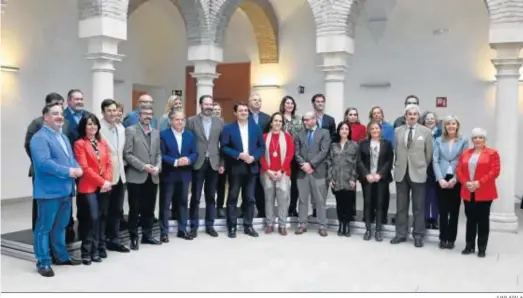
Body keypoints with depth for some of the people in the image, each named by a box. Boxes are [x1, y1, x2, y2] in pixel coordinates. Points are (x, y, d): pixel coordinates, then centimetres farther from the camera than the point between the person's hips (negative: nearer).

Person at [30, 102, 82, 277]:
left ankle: (62, 256, 29)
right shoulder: (39, 137, -12)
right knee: (44, 228, 1)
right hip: (49, 191, -9)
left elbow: (71, 158, 19)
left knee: (60, 226, 18)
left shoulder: (63, 137, 19)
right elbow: (44, 163, -24)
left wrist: (78, 168, -3)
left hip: (66, 190, 9)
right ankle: (43, 262, 9)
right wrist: (68, 171, -22)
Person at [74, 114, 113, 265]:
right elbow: (84, 168, -13)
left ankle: (99, 247, 20)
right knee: (93, 218, -9)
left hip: (104, 186, 6)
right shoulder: (80, 144, -6)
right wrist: (101, 182, -14)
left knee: (102, 217, 10)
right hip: (89, 187, -6)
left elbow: (108, 163, 10)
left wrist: (108, 181, -6)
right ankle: (88, 252, 2)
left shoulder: (102, 142, 13)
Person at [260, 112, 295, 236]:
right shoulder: (265, 137, 6)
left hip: (283, 173, -1)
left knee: (283, 198, -3)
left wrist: (281, 171, -10)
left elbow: (290, 155, -2)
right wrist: (268, 170, -8)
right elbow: (261, 155, 3)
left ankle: (282, 225, 5)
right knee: (269, 198, 5)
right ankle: (269, 224, 13)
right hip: (267, 173, 1)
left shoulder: (287, 136, 5)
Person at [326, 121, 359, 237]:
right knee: (339, 203, 5)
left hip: (348, 180, -2)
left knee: (348, 203, -1)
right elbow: (329, 162, 7)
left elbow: (356, 163, 0)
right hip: (336, 180, 2)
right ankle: (340, 225, 14)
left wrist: (353, 179, -8)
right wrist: (329, 178, -1)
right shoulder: (333, 145, 11)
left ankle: (347, 225, 10)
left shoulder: (354, 145, 5)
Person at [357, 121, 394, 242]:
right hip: (367, 178, 0)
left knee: (380, 204, 0)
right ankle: (368, 230, 10)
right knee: (367, 203, 2)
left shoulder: (387, 143, 6)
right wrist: (367, 174, -12)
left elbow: (389, 161, 0)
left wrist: (380, 174, -12)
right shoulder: (363, 143, 7)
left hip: (381, 178, 0)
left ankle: (378, 231, 7)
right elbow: (359, 161, 1)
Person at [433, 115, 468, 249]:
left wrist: (455, 179, -11)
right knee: (443, 211, 4)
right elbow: (435, 161, 1)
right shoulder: (438, 141, 7)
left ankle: (451, 239, 15)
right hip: (441, 180, 1)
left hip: (456, 181, -1)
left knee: (454, 211, 6)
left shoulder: (463, 141, 4)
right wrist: (440, 178, -11)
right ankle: (443, 238, 14)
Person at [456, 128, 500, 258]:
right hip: (468, 193, 4)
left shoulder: (492, 153, -1)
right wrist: (466, 183, -9)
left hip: (484, 193, -4)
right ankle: (469, 246, 17)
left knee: (483, 220, 2)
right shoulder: (465, 153, 12)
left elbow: (495, 171, -10)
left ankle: (482, 248, 9)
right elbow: (459, 170, 7)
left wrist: (479, 183, -17)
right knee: (470, 220, 9)